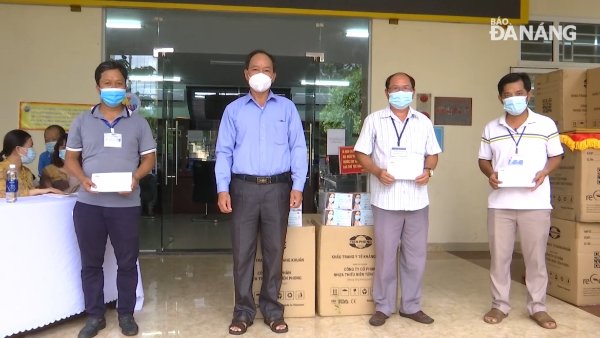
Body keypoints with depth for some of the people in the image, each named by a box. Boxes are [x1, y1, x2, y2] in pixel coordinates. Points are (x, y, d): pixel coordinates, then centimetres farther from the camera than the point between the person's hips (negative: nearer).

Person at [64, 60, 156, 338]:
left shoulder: (138, 123, 6)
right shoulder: (82, 121, 8)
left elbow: (148, 158, 7)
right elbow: (71, 158, 9)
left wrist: (136, 177, -13)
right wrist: (83, 178, -11)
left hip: (126, 204, -1)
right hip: (88, 204, 1)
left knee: (127, 262, 7)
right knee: (91, 262, 9)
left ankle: (126, 314, 23)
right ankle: (95, 315, 24)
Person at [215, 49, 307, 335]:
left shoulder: (287, 108, 7)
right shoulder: (233, 110, 7)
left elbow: (298, 148, 5)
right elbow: (224, 152, 4)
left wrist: (297, 186, -4)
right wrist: (223, 189, -6)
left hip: (278, 187, 0)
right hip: (244, 187, 0)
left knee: (274, 250, 7)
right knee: (242, 251, 4)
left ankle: (271, 308, 21)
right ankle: (243, 310, 17)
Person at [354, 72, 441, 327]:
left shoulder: (424, 122, 11)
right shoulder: (374, 120, 2)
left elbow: (433, 153, 15)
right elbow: (361, 153, 1)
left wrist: (428, 170, -6)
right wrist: (377, 172, -16)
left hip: (417, 199, 3)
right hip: (386, 199, -3)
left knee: (416, 255, 9)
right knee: (385, 255, 4)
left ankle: (411, 306, 24)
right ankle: (383, 307, 18)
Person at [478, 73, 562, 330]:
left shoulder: (546, 125, 1)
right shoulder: (491, 129, 6)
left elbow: (556, 156, 7)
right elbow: (483, 159, 12)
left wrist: (544, 172, -13)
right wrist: (490, 174, -9)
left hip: (535, 203, -1)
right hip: (500, 203, 2)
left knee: (536, 257, 6)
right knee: (499, 256, 7)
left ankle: (537, 307, 21)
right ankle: (500, 305, 21)